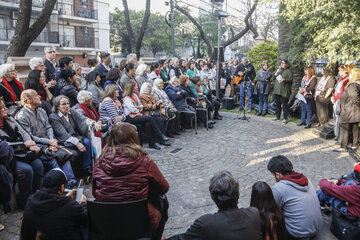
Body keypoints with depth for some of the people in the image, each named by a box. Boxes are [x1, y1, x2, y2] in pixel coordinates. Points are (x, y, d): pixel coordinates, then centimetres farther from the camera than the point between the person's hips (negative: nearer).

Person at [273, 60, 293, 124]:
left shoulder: (288, 71, -1)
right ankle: (278, 117, 22)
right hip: (277, 89, 6)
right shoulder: (279, 69, 17)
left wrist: (284, 80, -21)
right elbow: (274, 78, 14)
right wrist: (276, 73, -2)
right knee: (277, 104, 11)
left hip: (284, 90, -6)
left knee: (284, 104, -5)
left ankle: (285, 119, 1)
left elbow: (290, 80, -7)